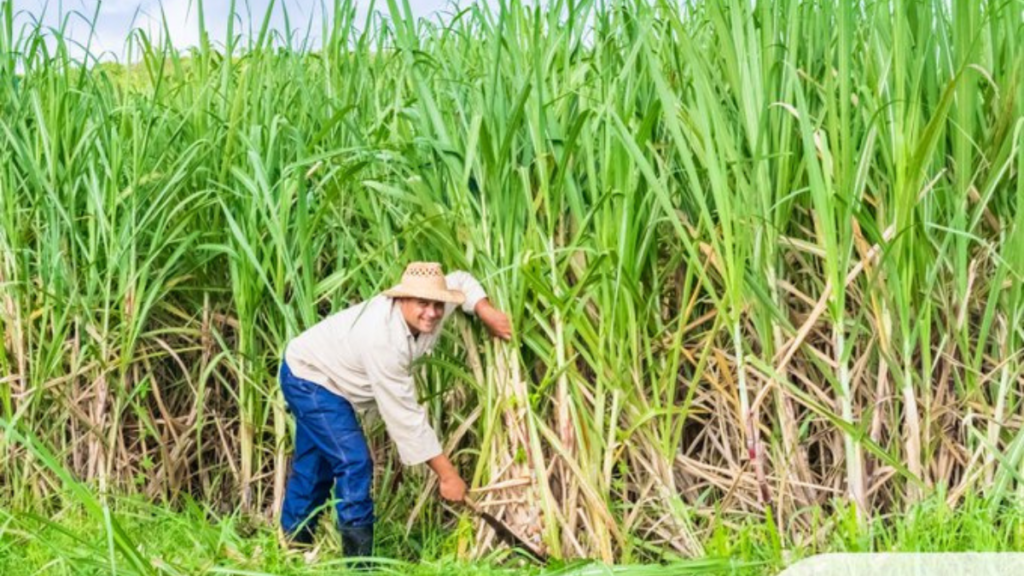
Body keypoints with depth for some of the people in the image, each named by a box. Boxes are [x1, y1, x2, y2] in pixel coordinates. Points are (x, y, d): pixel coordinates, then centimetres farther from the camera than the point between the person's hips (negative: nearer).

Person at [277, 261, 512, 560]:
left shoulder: (424, 316, -16)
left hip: (317, 374, 9)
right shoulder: (384, 339, -39)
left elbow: (461, 281, 8)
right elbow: (405, 416, -36)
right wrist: (446, 474, -31)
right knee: (353, 462, -18)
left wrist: (487, 312, -9)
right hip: (308, 378, -9)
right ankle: (359, 561, -12)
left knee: (313, 468, 20)